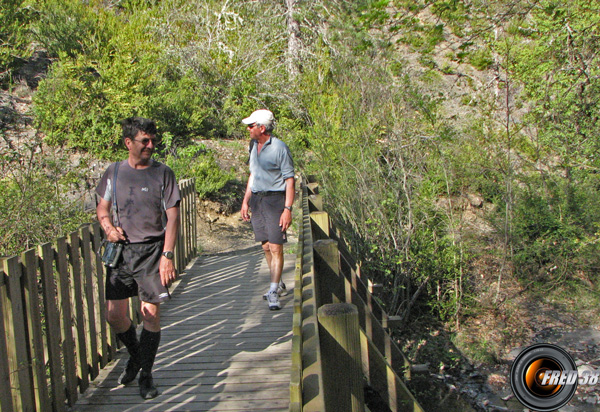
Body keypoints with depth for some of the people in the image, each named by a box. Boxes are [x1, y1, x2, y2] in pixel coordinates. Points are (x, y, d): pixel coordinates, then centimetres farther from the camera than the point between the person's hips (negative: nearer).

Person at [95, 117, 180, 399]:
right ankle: (135, 356, 35)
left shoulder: (162, 173, -2)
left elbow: (172, 217, -4)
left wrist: (167, 255, -13)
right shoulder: (114, 172, 6)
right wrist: (109, 227, -7)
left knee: (150, 313, -4)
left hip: (152, 250, -3)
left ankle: (146, 375, 14)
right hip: (121, 250, 3)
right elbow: (102, 208, 15)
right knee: (114, 314, 5)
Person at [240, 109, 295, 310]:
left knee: (276, 248, -8)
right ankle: (278, 283, 28)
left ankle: (273, 293, -2)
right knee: (266, 247, 11)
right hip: (257, 199, 7)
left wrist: (287, 209, -18)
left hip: (275, 199, -7)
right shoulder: (253, 145, 13)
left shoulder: (279, 147, -11)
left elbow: (289, 179, -11)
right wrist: (245, 201, 18)